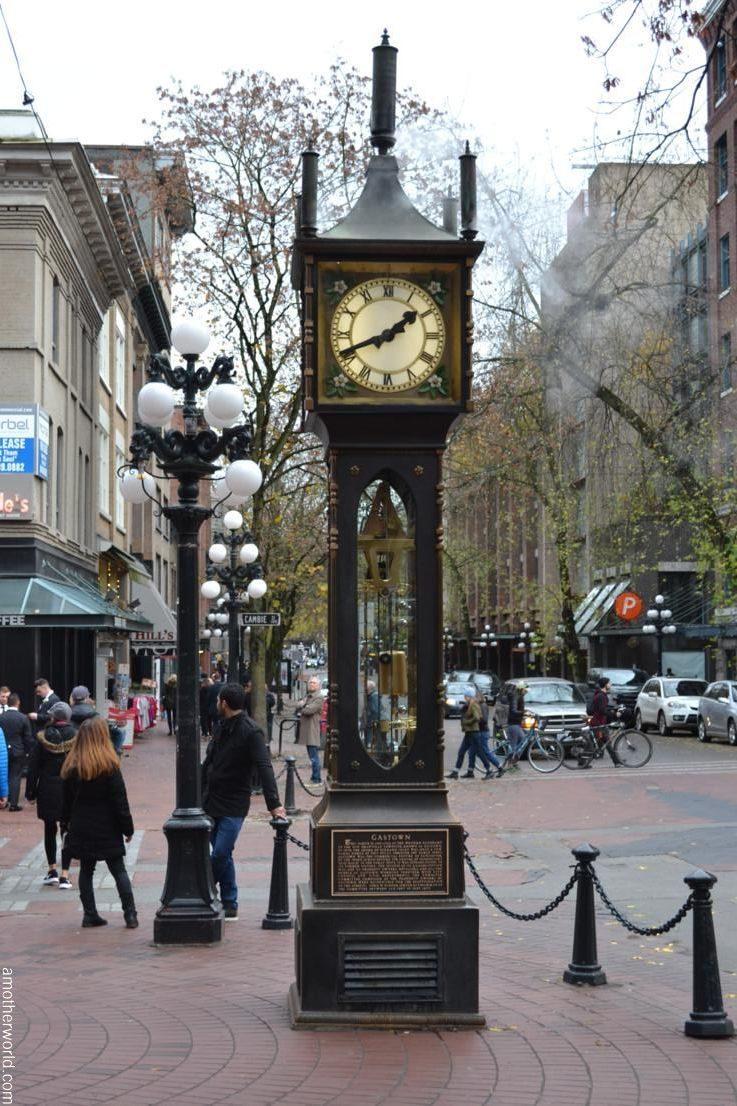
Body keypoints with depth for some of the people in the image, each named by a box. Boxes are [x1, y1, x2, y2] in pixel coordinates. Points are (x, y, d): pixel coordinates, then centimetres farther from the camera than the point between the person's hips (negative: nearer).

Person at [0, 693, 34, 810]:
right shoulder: (23, 718, -11)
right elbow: (28, 737, -8)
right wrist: (28, 751, 4)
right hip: (18, 752, -2)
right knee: (15, 777, 2)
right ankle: (13, 803, 1)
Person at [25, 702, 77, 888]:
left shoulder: (43, 738, -5)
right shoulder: (76, 737, -7)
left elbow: (33, 766, -2)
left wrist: (31, 791, 5)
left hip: (47, 790, 1)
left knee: (49, 829, 17)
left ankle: (52, 870, 21)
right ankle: (64, 875, 0)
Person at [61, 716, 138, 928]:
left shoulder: (71, 767, -1)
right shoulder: (109, 766, -12)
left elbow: (66, 800, 7)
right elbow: (120, 802, -10)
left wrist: (68, 822, 20)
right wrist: (127, 829, -2)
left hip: (81, 829, 3)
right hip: (107, 829, -3)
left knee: (86, 871, 12)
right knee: (119, 871, 5)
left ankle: (90, 915, 10)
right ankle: (130, 915, 3)